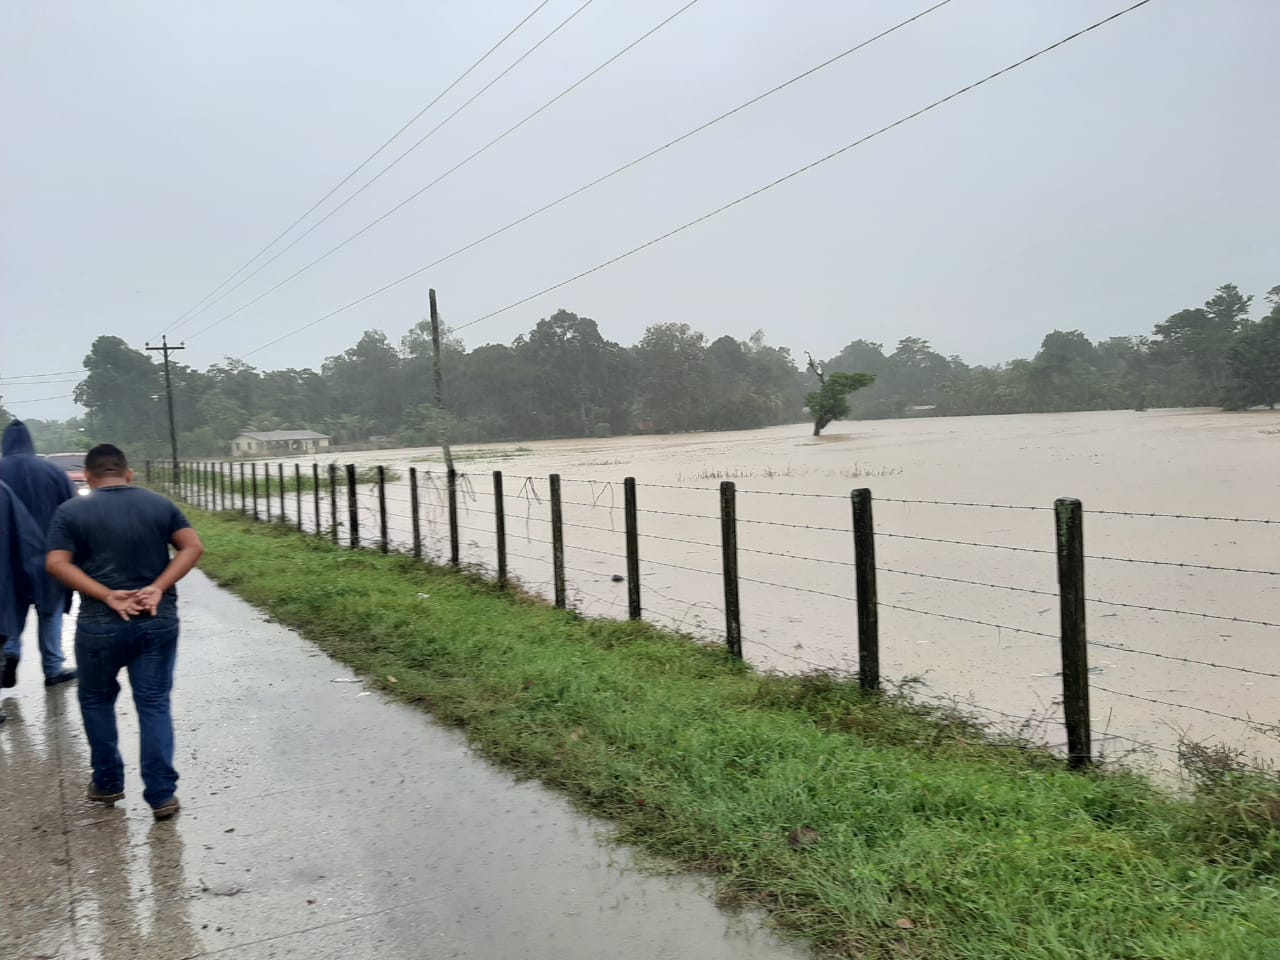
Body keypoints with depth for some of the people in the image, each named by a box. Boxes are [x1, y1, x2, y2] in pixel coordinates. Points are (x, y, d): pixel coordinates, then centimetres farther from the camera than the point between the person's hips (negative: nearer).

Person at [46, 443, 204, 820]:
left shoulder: (71, 511, -1)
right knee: (154, 704, 6)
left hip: (100, 623, -1)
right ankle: (162, 795, 4)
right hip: (158, 619, 2)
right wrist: (159, 588, -10)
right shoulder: (160, 504, 5)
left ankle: (107, 782, 29)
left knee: (97, 700, 21)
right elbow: (193, 546, -3)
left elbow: (56, 563, -10)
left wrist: (107, 596, -13)